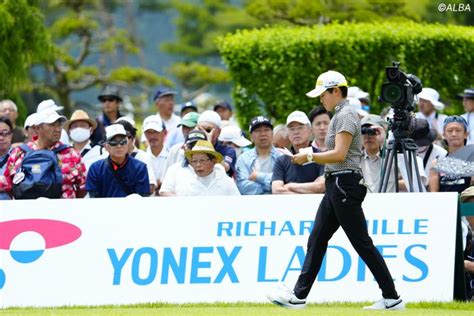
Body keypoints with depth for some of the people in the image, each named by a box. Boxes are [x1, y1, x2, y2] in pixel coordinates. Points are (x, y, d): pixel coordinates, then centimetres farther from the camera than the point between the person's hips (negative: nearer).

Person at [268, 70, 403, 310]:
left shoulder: (346, 115, -12)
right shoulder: (339, 115, 20)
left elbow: (339, 154, -20)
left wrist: (310, 157, -12)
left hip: (345, 184, -11)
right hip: (336, 185, 11)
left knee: (361, 243, -9)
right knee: (316, 239, 8)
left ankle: (392, 298, -6)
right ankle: (298, 295, 8)